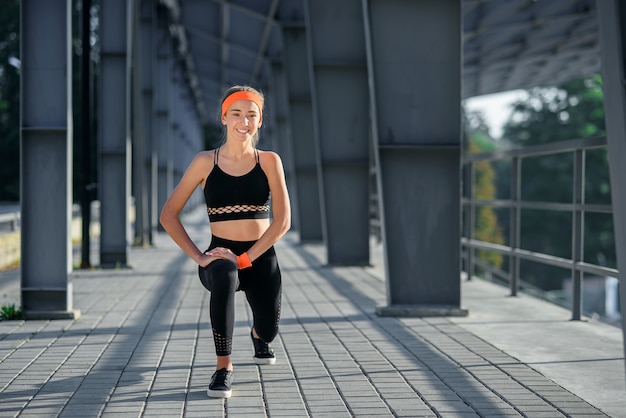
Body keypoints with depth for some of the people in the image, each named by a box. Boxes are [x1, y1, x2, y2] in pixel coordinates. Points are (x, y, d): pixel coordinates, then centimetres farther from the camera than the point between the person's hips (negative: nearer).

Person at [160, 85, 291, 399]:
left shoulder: (269, 161, -1)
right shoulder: (206, 162, -3)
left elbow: (283, 220, -9)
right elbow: (168, 215, -2)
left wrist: (246, 258, -19)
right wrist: (198, 257, -13)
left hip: (260, 258, 2)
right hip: (221, 256, -2)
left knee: (269, 329, 3)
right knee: (224, 274, -37)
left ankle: (258, 336, 47)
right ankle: (223, 367, -24)